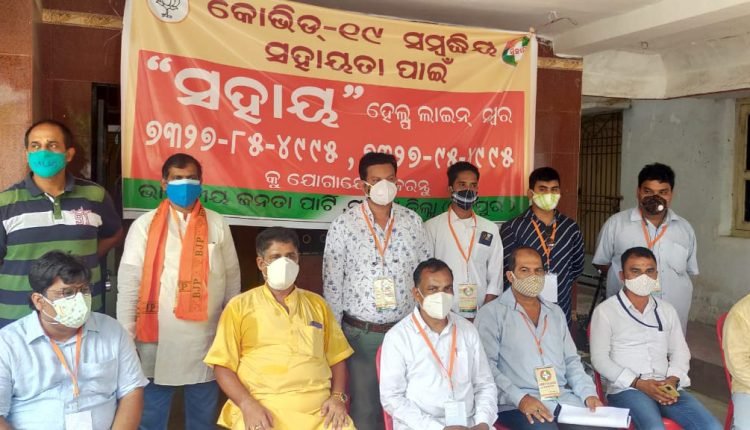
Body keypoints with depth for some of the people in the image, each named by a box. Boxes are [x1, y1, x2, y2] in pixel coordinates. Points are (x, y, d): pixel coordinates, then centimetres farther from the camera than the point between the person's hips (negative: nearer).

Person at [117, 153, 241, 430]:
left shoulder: (217, 225, 2)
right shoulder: (145, 225, -3)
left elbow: (232, 279, 7)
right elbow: (128, 283, -3)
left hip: (205, 342, 2)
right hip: (157, 341, -1)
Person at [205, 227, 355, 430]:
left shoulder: (317, 304, 16)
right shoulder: (240, 306, 7)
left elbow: (336, 358, 16)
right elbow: (223, 365, 3)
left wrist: (338, 397, 0)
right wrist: (247, 404, -11)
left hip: (318, 408, 2)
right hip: (262, 408, -2)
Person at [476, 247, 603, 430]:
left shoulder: (556, 312, 20)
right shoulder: (491, 313, -1)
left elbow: (571, 360, 21)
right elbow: (486, 365, -9)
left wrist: (589, 393, 5)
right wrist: (519, 398, -19)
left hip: (565, 398, 6)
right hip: (517, 404, -5)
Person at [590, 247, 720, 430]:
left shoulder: (667, 310, 17)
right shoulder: (605, 311, -1)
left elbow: (680, 351, 17)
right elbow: (599, 358, -5)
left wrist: (673, 380, -4)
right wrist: (638, 383, -14)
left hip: (665, 387, 5)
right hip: (626, 388, -5)